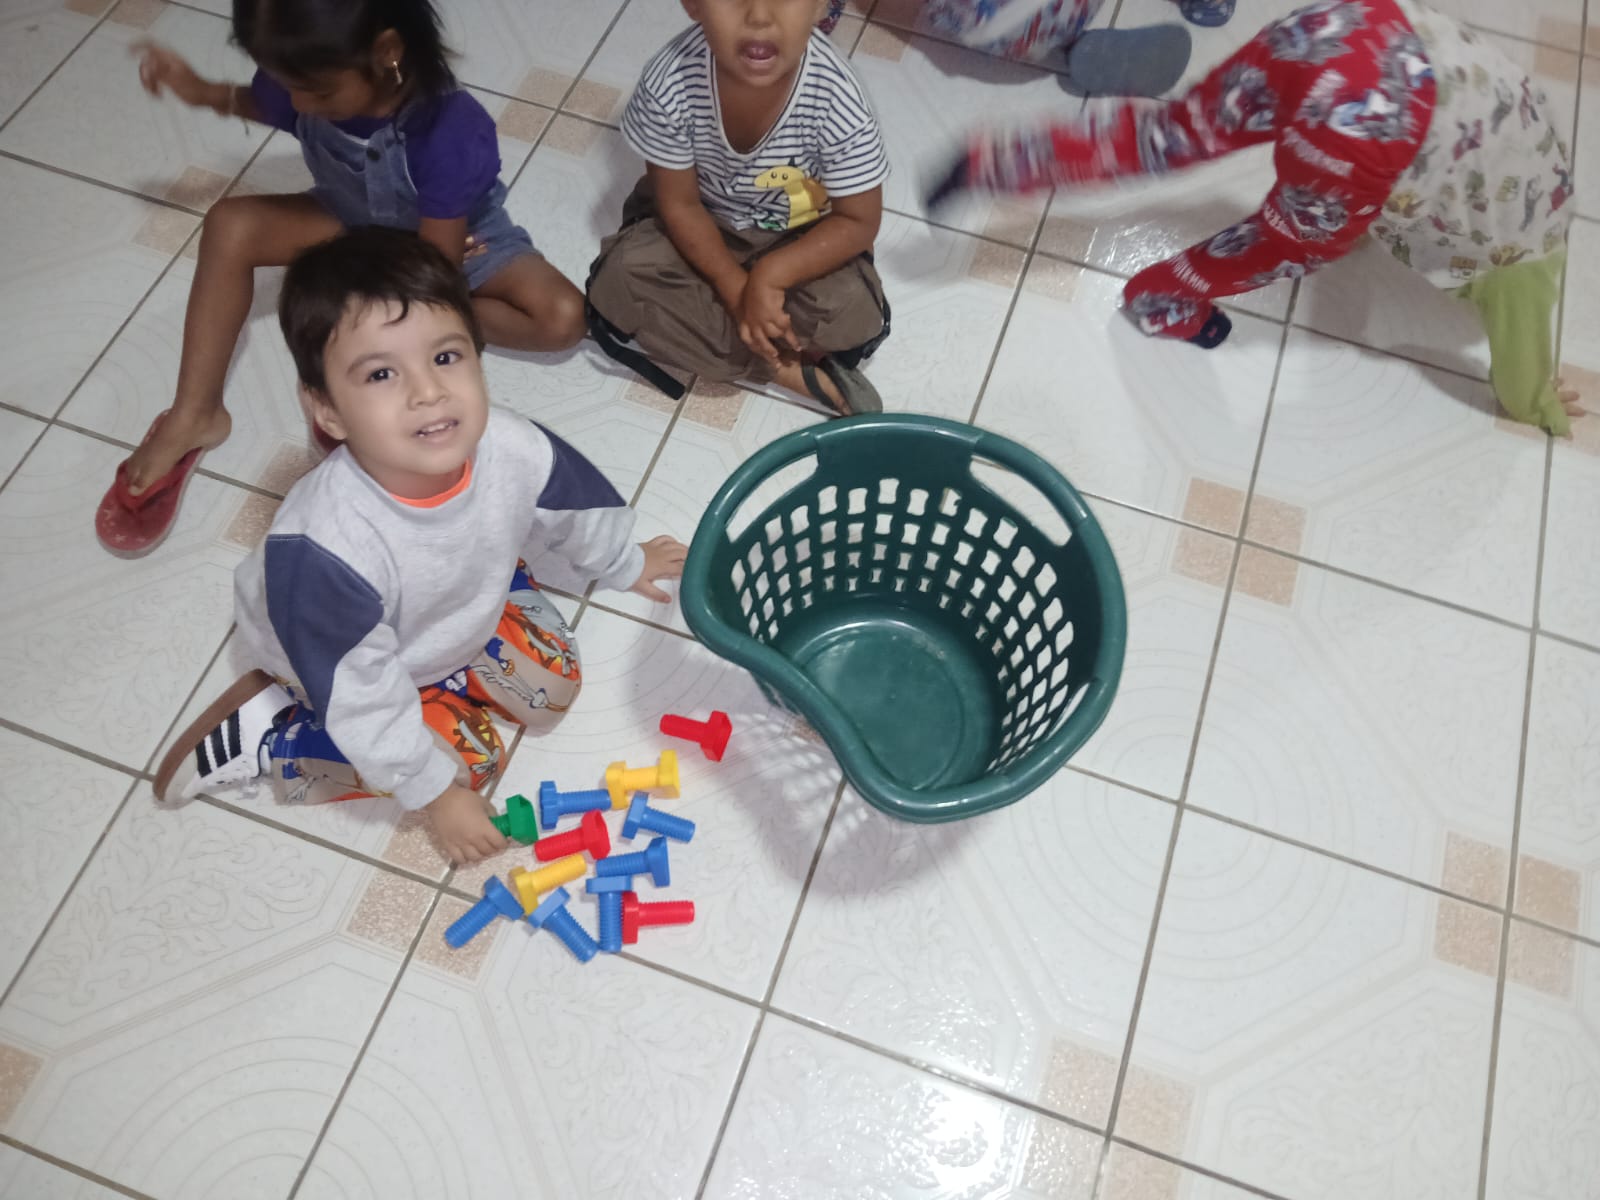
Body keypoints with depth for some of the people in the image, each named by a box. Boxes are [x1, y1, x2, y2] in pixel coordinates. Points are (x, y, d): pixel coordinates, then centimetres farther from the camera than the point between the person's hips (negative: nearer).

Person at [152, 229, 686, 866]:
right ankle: (267, 730, 2)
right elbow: (361, 697, -30)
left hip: (471, 605, 5)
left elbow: (577, 508, -7)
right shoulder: (323, 546, -44)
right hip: (340, 654, -4)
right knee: (468, 755, -9)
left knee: (554, 681, -1)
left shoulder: (514, 449, -33)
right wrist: (438, 794, -19)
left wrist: (627, 563, 13)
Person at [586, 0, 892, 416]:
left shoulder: (838, 103, -32)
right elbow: (679, 204, -15)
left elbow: (858, 222, -19)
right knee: (618, 285, -21)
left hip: (801, 237, -2)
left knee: (853, 314, -28)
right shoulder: (669, 85, -29)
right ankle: (788, 368, -15)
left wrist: (771, 274, -31)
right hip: (704, 227, 2)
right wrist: (736, 290, -24)